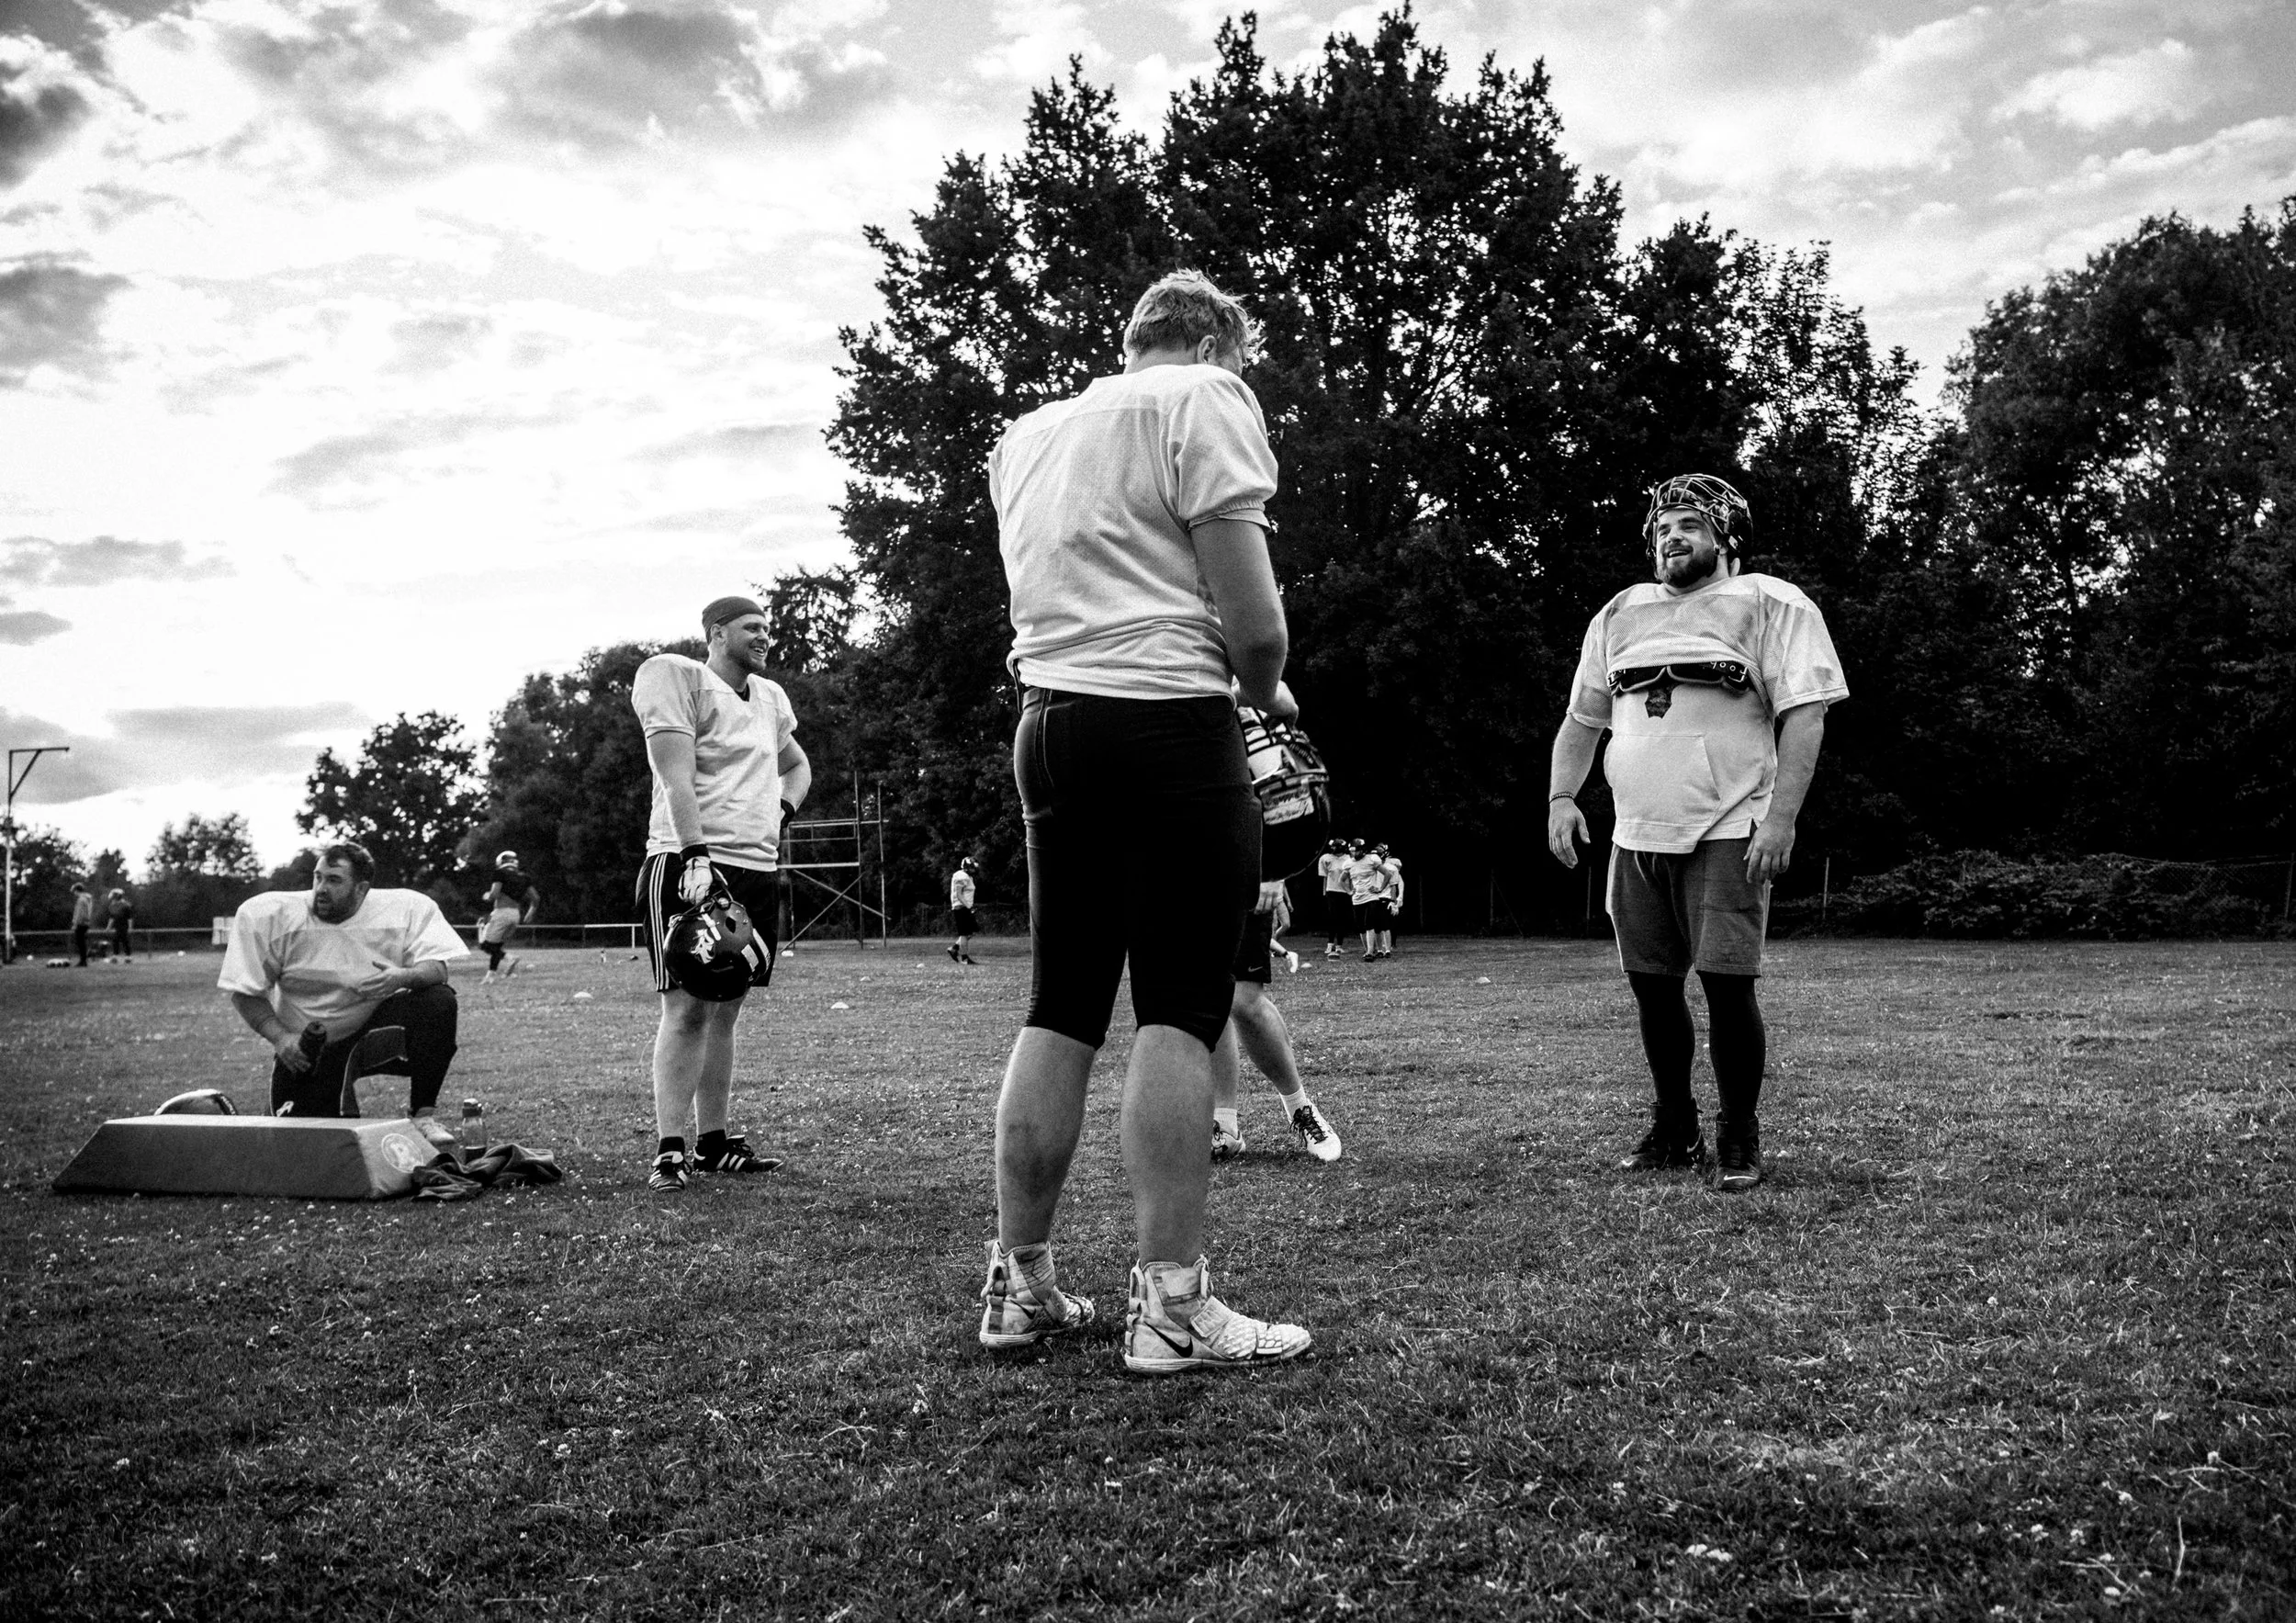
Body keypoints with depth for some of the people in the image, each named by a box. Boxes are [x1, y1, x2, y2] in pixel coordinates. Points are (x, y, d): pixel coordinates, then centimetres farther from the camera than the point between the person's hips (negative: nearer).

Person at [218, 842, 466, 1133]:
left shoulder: (408, 909, -11)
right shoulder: (266, 916, -11)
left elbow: (438, 967, -16)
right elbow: (244, 991, -6)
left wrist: (405, 977, -38)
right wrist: (280, 1038, -19)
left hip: (375, 1024, 0)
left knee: (439, 999, -27)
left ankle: (423, 1113, -16)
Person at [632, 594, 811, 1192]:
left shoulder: (769, 697, 18)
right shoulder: (679, 679, -6)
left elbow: (798, 767, 35)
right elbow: (677, 779, -16)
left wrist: (781, 808, 15)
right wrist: (697, 856, -25)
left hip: (758, 869, 7)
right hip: (692, 866, -7)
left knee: (726, 1009, 10)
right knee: (688, 1008, -9)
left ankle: (714, 1142, 16)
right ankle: (670, 1149, -6)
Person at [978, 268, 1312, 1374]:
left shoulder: (1027, 435, 21)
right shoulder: (1206, 400, 0)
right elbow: (1251, 616, -10)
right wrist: (1265, 691, 11)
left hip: (1048, 718, 7)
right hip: (1169, 722, -7)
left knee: (1059, 1010, 11)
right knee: (1180, 1013, -3)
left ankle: (1021, 1284, 16)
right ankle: (1170, 1304, -1)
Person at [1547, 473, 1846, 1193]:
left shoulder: (1769, 605, 2)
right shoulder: (1620, 614, 17)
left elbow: (1804, 716, -6)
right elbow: (1582, 719, 20)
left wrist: (1780, 816, -15)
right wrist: (1561, 796, 6)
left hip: (1727, 834, -5)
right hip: (1637, 836, 5)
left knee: (1727, 983, -9)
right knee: (1652, 985, 8)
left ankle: (1739, 1138, 6)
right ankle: (1674, 1126, 24)